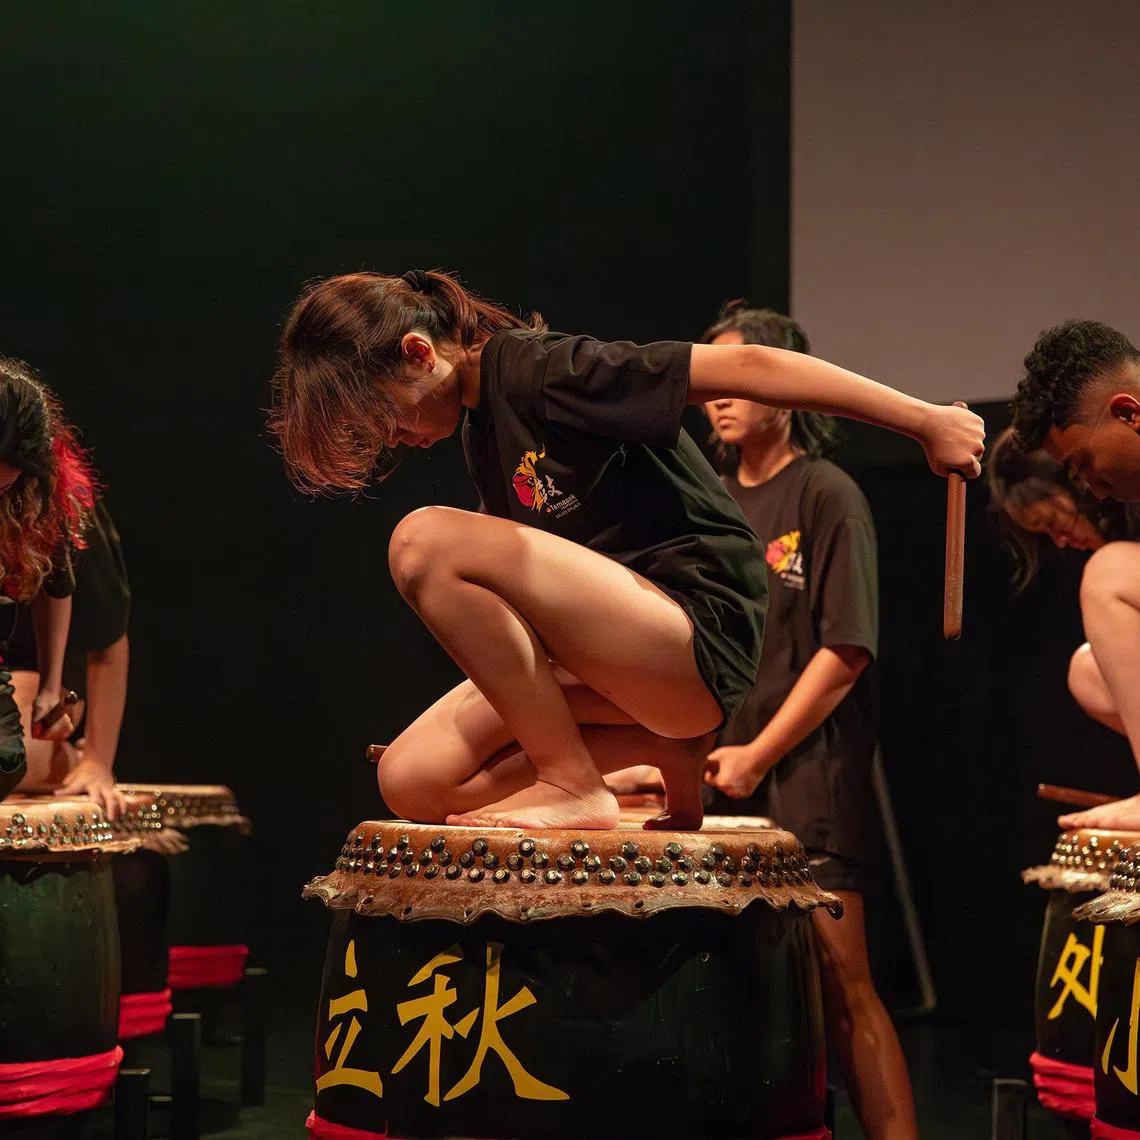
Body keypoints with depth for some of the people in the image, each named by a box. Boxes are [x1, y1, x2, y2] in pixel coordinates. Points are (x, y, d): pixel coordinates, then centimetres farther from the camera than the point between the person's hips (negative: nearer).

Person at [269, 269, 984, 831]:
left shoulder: (539, 371, -13)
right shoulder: (480, 432, 15)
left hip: (698, 633, -9)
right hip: (633, 654, 9)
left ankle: (576, 788, -14)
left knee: (426, 542, -23)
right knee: (413, 783, -4)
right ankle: (661, 748, 2)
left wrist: (925, 421, -17)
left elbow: (746, 367, -17)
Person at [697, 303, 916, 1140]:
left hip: (804, 774, -5)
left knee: (840, 979, -9)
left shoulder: (827, 496, -3)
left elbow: (846, 650, -9)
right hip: (711, 779, 6)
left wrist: (757, 756, -10)